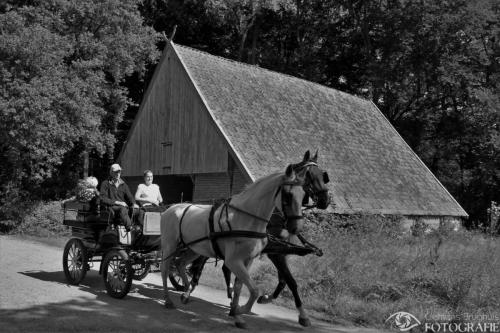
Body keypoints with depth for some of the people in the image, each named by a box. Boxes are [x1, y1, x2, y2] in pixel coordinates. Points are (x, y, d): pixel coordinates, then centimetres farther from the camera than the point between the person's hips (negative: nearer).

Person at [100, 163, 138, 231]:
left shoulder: (123, 185, 22)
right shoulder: (105, 184, 8)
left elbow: (129, 196, 16)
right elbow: (103, 199, -2)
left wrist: (134, 203, -8)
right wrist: (117, 202, -12)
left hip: (123, 206, 4)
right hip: (111, 207, -4)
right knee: (122, 209, -39)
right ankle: (130, 228, -55)